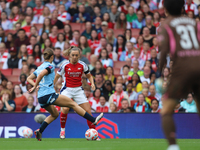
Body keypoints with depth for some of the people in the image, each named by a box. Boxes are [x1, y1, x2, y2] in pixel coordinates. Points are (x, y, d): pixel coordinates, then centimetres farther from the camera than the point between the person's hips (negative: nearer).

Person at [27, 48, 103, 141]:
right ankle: (93, 120, -2)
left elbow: (29, 79, 21)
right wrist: (35, 87, -12)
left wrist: (35, 85, 7)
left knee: (54, 114, 27)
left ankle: (39, 132, 13)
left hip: (41, 98, 8)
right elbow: (40, 75, -22)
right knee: (72, 104, -2)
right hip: (49, 94, -8)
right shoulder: (50, 66, -5)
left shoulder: (39, 68, 19)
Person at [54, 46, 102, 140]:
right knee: (65, 109, -26)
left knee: (88, 111, -6)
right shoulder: (65, 65, -6)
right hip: (67, 89, -2)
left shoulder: (82, 65, -2)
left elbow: (89, 76, 12)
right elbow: (57, 77, 4)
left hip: (78, 90, 2)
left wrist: (92, 83, -7)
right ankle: (62, 130, -4)